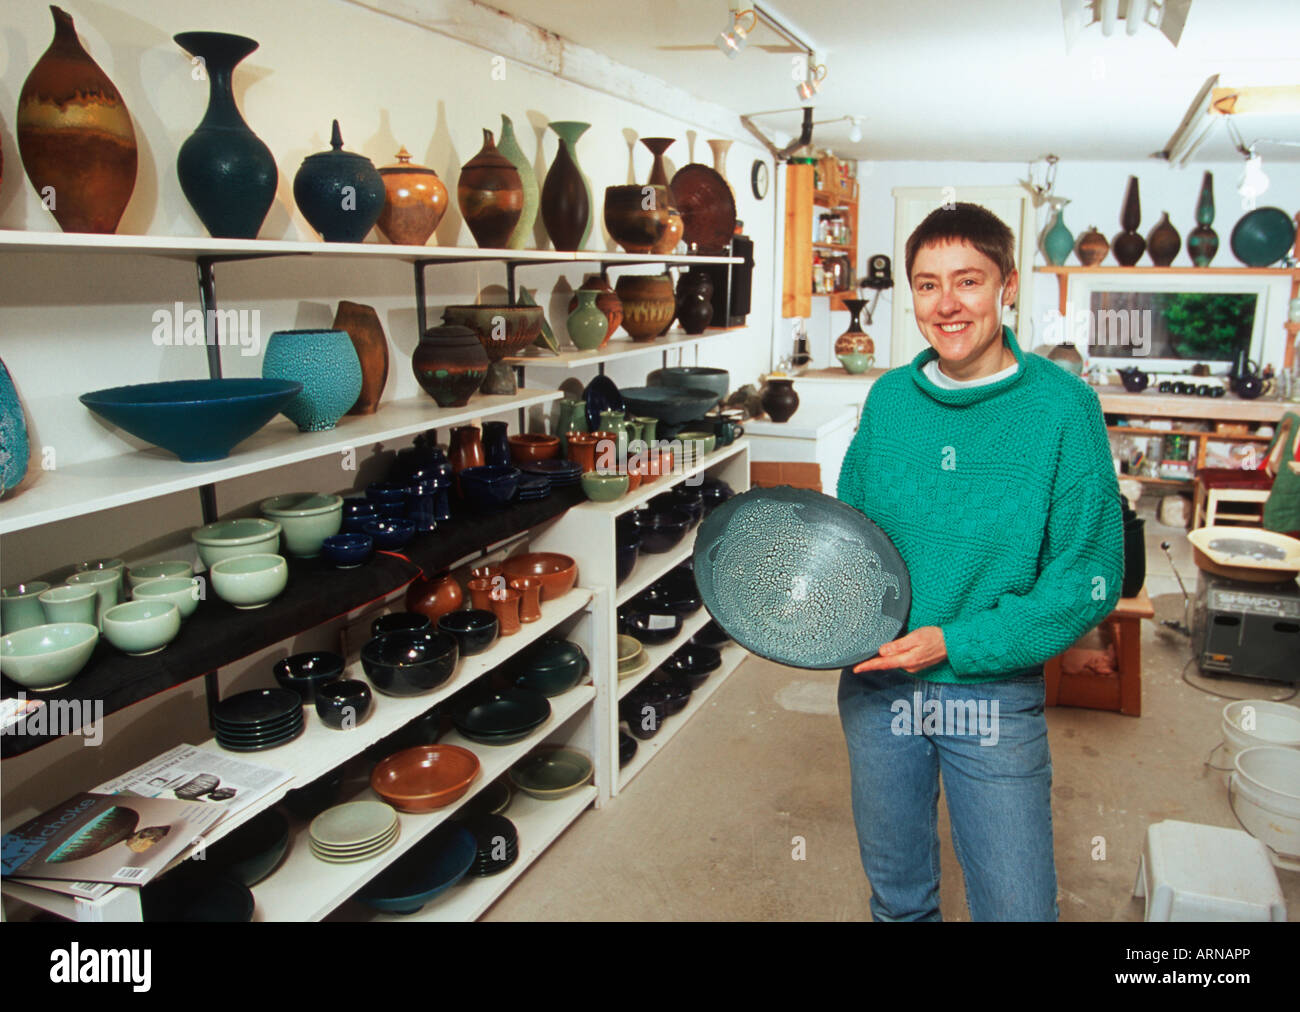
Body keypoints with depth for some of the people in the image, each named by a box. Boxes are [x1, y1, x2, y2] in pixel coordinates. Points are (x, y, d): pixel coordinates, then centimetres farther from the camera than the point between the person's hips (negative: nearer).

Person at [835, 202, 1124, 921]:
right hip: (875, 686, 3)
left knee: (1017, 908, 8)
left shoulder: (1062, 405, -11)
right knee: (897, 896, 21)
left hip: (995, 693, -3)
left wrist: (957, 643, -19)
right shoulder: (888, 398, 0)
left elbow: (1090, 579, -12)